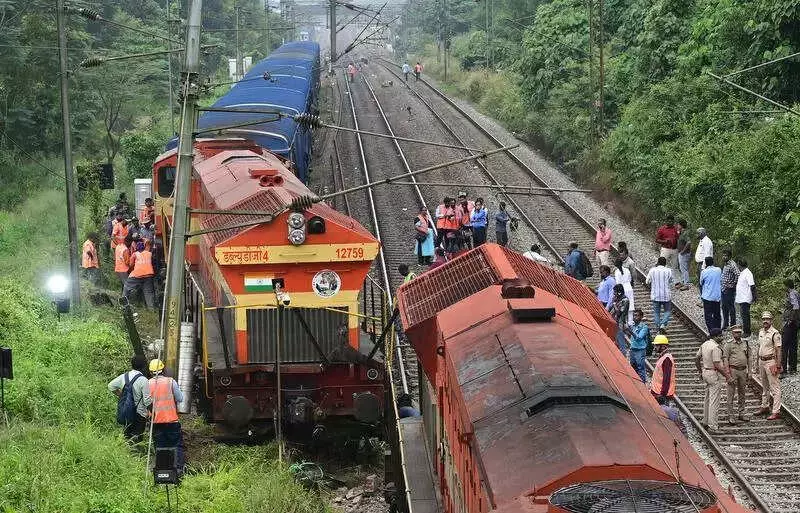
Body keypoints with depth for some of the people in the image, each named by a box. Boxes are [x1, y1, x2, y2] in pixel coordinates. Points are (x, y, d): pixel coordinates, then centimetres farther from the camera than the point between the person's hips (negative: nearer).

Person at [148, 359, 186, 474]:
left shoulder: (148, 384, 0)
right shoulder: (170, 381, -5)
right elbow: (180, 399, 0)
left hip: (156, 421, 2)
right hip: (171, 419, -2)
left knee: (160, 447, 8)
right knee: (177, 445, 5)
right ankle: (178, 468, -6)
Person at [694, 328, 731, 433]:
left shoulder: (704, 344, 8)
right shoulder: (716, 347, -20)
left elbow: (696, 359, 15)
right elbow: (717, 365, -24)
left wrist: (701, 372, 25)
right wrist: (726, 375, -15)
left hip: (705, 372, 9)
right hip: (714, 374, -9)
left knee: (707, 399, 21)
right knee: (714, 401, -6)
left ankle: (706, 421, 32)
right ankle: (712, 426, -6)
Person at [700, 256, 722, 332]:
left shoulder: (704, 272, -9)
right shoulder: (719, 270, -1)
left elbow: (701, 284, 3)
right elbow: (721, 282, 10)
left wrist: (701, 295, 16)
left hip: (707, 297, -4)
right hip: (717, 296, 4)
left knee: (708, 315, -1)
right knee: (717, 314, 15)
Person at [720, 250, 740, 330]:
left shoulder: (732, 264, -15)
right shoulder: (725, 264, 13)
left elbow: (738, 275, -25)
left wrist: (732, 285, -19)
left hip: (729, 289, -9)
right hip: (723, 289, 9)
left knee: (730, 307, -2)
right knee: (724, 307, 13)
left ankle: (732, 325, 5)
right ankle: (725, 324, 22)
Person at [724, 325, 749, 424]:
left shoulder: (745, 343, 10)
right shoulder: (728, 344, -6)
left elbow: (748, 357, 17)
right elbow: (725, 359, -10)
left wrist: (749, 370, 12)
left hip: (743, 370, 6)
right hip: (733, 370, -5)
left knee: (742, 393, 12)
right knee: (731, 394, -2)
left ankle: (741, 414, 22)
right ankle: (730, 416, 1)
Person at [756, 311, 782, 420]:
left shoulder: (775, 333, -13)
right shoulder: (760, 332, 10)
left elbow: (778, 351, -14)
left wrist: (778, 366, -17)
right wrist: (758, 363, 19)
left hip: (771, 362, -8)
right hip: (761, 361, 8)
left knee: (774, 387, -6)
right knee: (764, 386, 19)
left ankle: (776, 411, -5)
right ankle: (764, 407, 30)